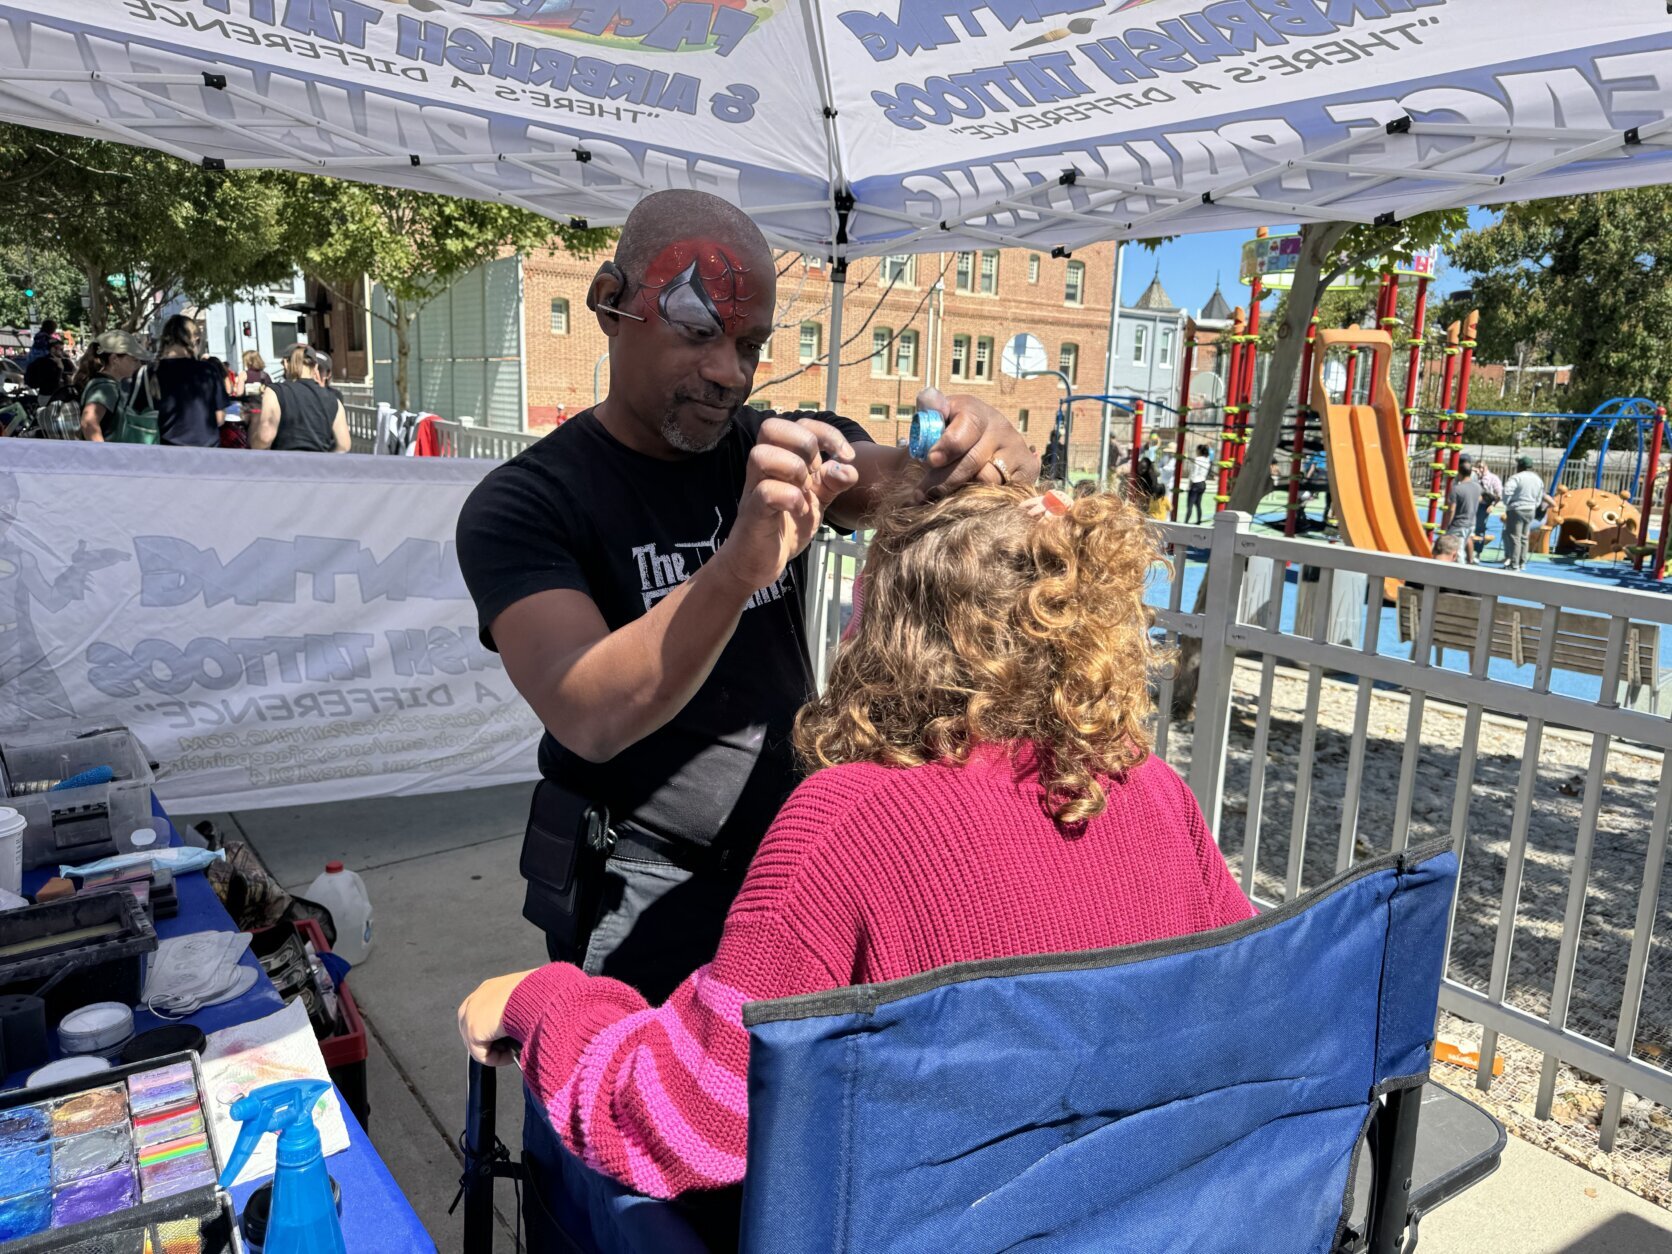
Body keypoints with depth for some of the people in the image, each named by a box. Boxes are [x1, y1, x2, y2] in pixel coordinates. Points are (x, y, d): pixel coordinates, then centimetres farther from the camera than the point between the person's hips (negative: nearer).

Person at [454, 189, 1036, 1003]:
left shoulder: (782, 454, -1)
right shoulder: (524, 505, -15)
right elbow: (589, 718, -30)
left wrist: (980, 449, -38)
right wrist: (737, 566, -45)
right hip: (637, 911, -4)